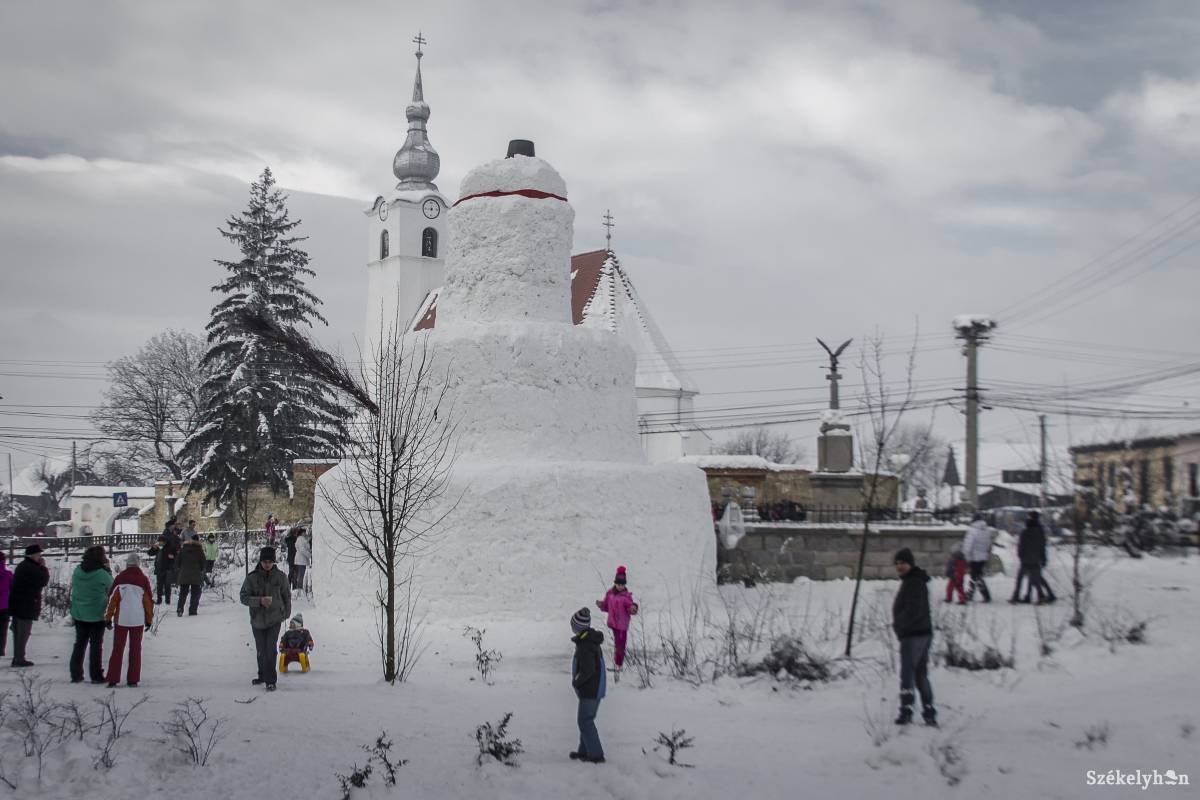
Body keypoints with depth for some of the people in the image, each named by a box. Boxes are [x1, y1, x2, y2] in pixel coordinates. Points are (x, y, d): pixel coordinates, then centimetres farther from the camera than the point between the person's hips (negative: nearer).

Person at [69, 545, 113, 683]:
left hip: (79, 614, 4)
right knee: (96, 645, 5)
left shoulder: (77, 571, -3)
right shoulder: (102, 574, -18)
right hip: (97, 615, -4)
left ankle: (76, 674, 16)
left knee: (80, 643, 14)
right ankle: (96, 675, 6)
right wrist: (108, 570, 0)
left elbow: (73, 589, 8)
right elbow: (111, 589, -4)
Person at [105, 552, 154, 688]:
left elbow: (112, 599, -2)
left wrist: (108, 618, 5)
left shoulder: (120, 578, -3)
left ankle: (113, 679, 3)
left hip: (121, 619, 0)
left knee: (117, 649, 7)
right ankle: (133, 679, 8)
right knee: (135, 650, 9)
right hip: (138, 620, 0)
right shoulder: (143, 580, -2)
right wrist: (149, 620, 11)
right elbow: (149, 601, 1)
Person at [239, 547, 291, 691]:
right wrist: (260, 600, -23)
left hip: (274, 619, -1)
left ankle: (270, 680, -7)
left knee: (270, 648, -13)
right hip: (257, 620, 1)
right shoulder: (252, 578, -6)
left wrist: (286, 613, 14)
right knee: (261, 650, 12)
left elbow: (287, 596, 10)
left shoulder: (280, 577, -3)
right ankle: (263, 675, 33)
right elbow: (243, 597, -9)